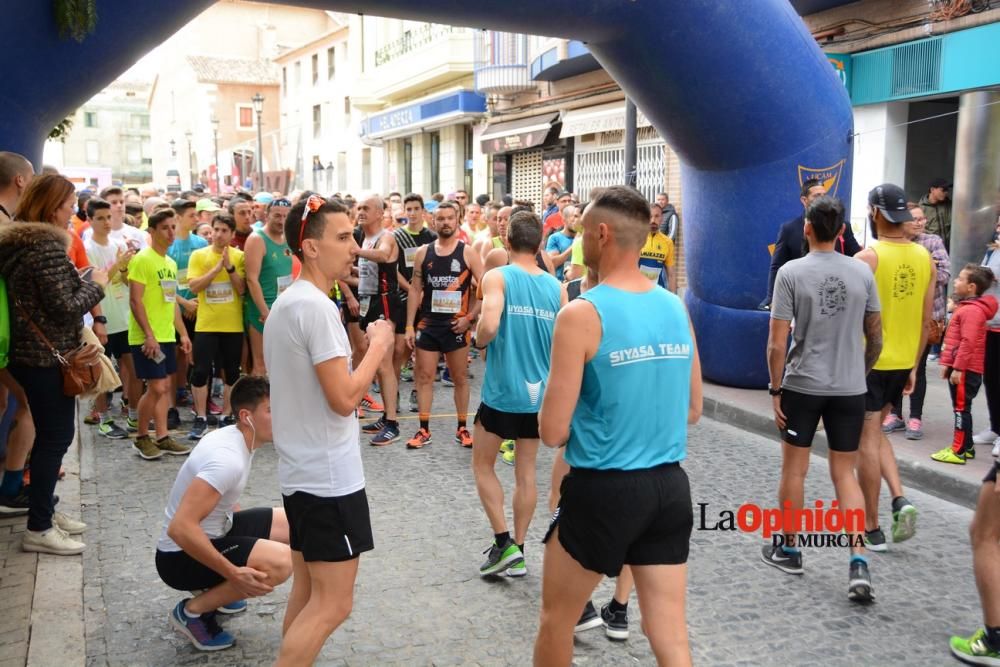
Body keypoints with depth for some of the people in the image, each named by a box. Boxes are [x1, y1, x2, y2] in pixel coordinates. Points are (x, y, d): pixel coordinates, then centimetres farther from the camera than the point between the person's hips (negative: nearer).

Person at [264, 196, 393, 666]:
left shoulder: (286, 302, 11)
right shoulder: (316, 305, -20)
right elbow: (344, 398, -23)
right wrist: (378, 345, -11)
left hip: (300, 471, 10)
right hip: (328, 476, -10)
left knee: (307, 594, 18)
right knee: (332, 604, -1)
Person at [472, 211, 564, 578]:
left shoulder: (497, 277, -11)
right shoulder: (557, 287, 3)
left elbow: (489, 326, -26)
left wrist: (479, 340, -4)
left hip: (502, 391, -4)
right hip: (539, 392, 4)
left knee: (483, 466, 14)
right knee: (526, 472, 13)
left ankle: (503, 543, 8)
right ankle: (518, 550, 20)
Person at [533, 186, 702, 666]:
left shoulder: (583, 314, -15)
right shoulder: (676, 308, 4)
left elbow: (553, 432, -13)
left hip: (604, 488, -5)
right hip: (670, 486, 6)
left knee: (556, 618, 18)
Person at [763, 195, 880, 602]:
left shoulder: (791, 272, -9)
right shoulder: (862, 272, 1)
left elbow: (777, 343, -11)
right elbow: (875, 336, 8)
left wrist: (775, 388, -2)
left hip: (802, 385, -3)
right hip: (850, 388, 3)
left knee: (794, 469, 12)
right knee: (845, 474, 10)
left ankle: (788, 549, 26)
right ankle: (858, 561, -1)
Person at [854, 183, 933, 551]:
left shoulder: (868, 257, -14)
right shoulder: (925, 258, 4)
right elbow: (926, 320, 9)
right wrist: (913, 365, 17)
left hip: (868, 361, -6)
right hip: (902, 362, 6)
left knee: (867, 439, 3)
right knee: (875, 431, 23)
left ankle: (872, 529, 11)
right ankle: (900, 500, 7)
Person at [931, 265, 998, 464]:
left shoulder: (972, 310, -18)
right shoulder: (965, 307, 17)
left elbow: (968, 342, -25)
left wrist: (958, 367, -24)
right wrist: (947, 363, 19)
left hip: (965, 370, -10)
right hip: (960, 367, 10)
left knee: (961, 408, -5)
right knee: (961, 408, 16)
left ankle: (959, 451, 0)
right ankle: (966, 446, 24)